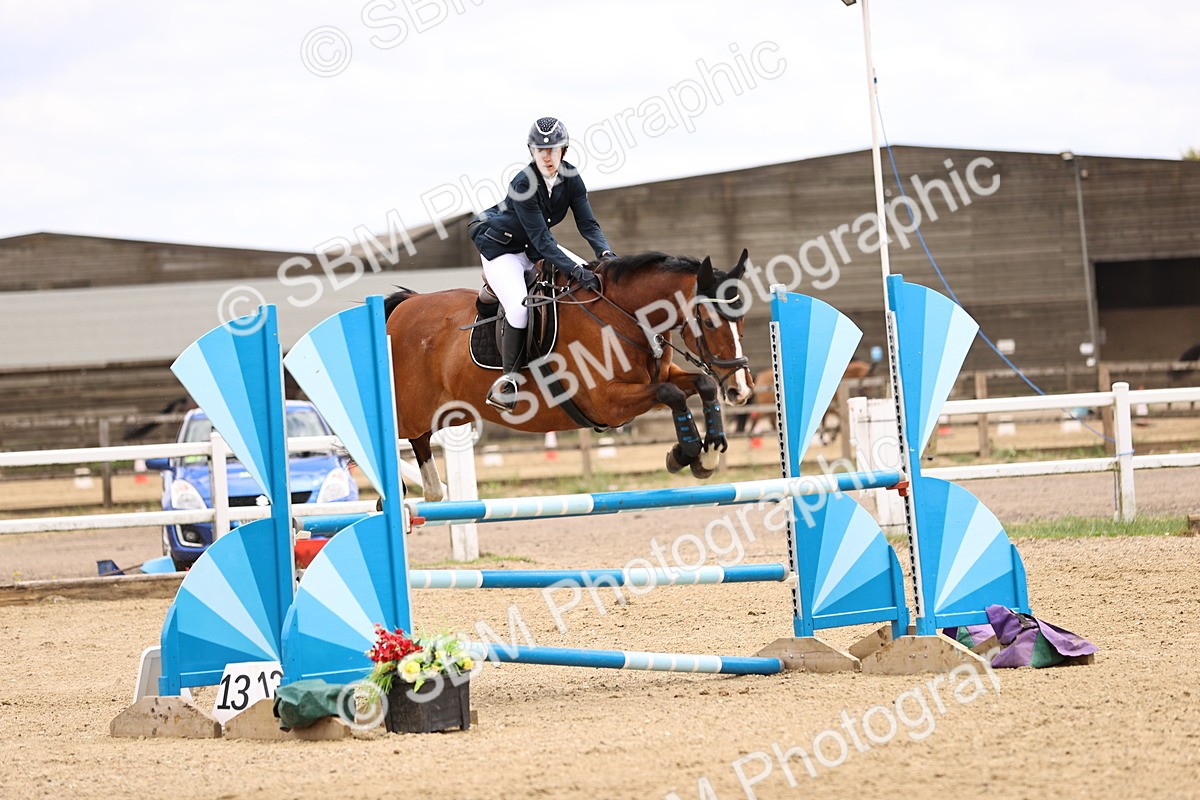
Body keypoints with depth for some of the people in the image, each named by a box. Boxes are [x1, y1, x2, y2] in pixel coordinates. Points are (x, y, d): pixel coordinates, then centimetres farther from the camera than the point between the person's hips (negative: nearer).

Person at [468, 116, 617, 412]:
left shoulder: (570, 177, -12)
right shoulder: (523, 185, -31)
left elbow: (587, 223, -11)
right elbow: (542, 240, -34)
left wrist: (606, 254, -30)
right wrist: (575, 272, -42)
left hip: (534, 247, 7)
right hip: (500, 248, -7)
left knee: (596, 277, -2)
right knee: (519, 307, -28)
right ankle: (507, 381, -15)